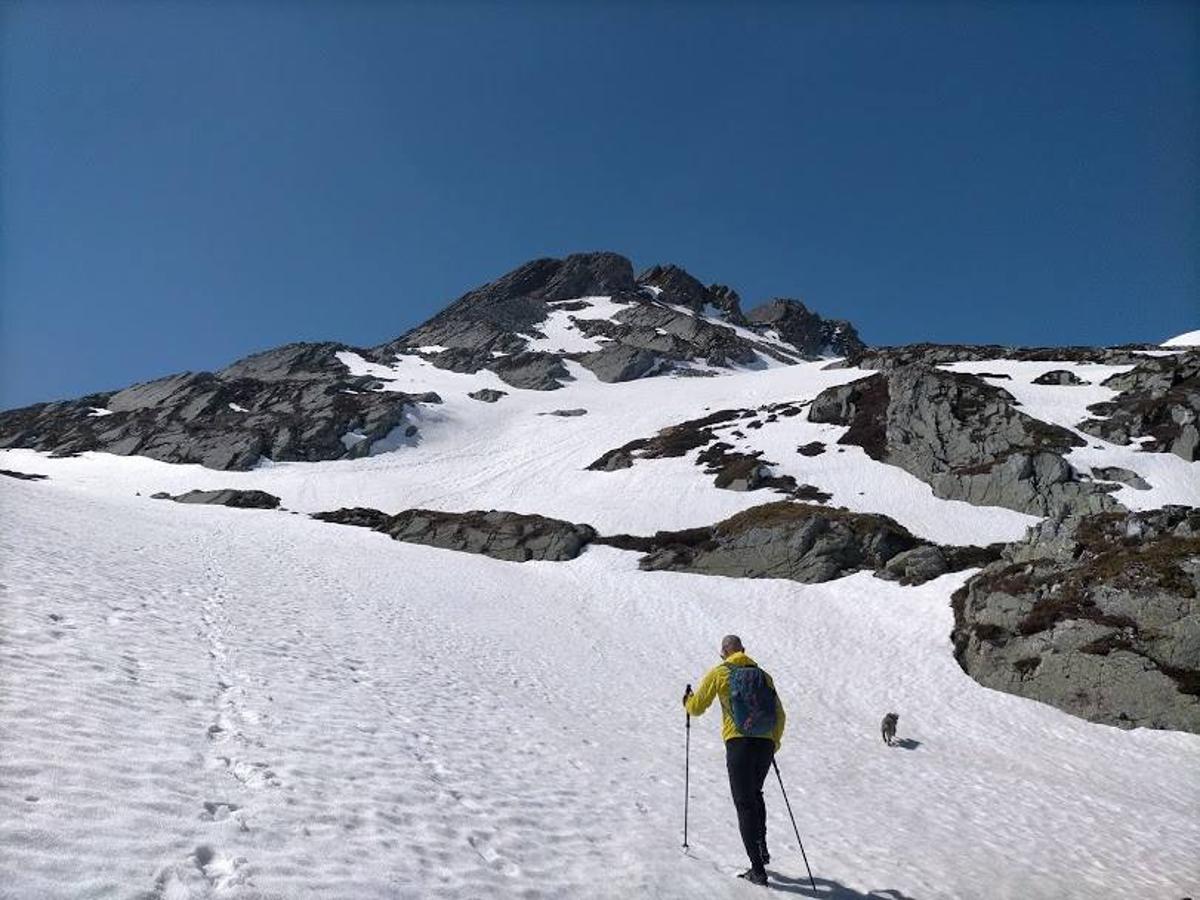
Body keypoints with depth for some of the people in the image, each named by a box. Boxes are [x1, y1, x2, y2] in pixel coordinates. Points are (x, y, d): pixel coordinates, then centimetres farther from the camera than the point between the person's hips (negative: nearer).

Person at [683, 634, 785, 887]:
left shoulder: (719, 673, 2)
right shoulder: (763, 675, 13)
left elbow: (696, 708, 5)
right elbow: (780, 715, 15)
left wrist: (688, 700, 27)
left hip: (739, 744, -4)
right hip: (765, 745, 4)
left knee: (745, 804, 2)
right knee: (755, 794, 28)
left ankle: (758, 869, -1)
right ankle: (762, 848, 22)